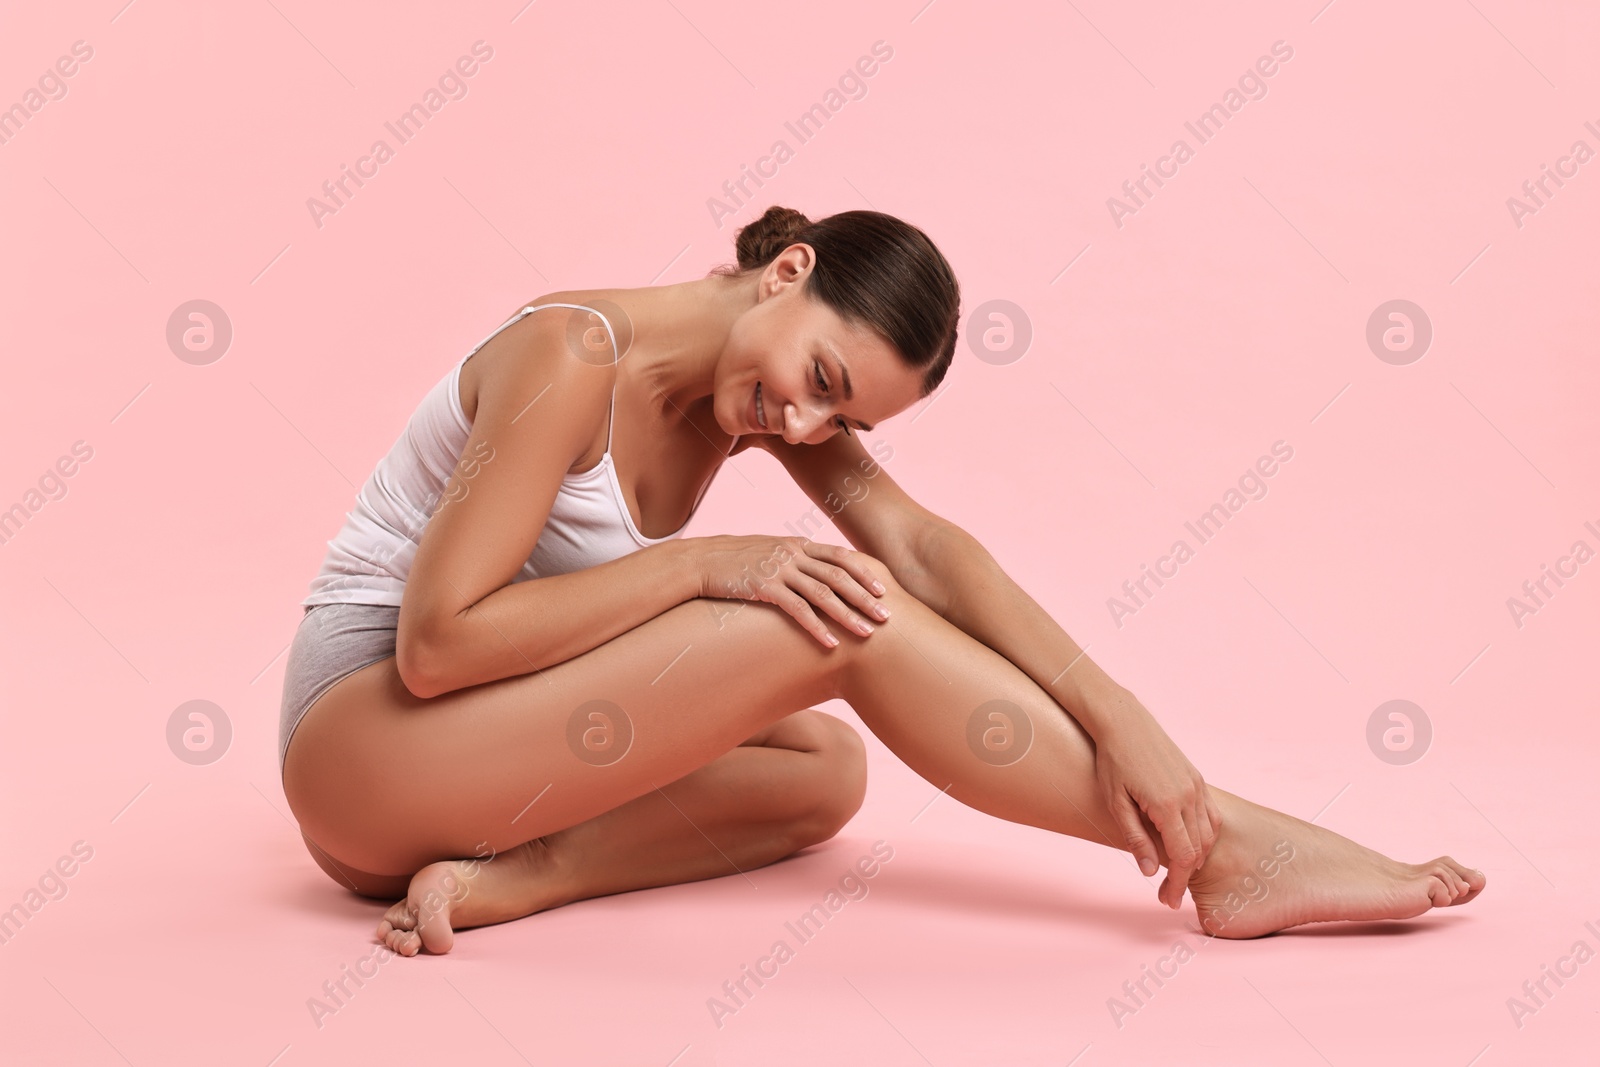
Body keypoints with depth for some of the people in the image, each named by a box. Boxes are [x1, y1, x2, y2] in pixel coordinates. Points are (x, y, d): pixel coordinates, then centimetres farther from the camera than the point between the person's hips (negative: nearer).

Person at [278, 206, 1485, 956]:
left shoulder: (767, 380, 2)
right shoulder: (573, 354, -22)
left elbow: (921, 546, -10)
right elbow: (436, 640, -25)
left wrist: (1118, 717, -21)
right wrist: (699, 563, -23)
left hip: (481, 744, 9)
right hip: (358, 744, -9)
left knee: (830, 768, -5)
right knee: (842, 620, -21)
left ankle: (523, 877, -22)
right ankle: (1230, 854, -19)